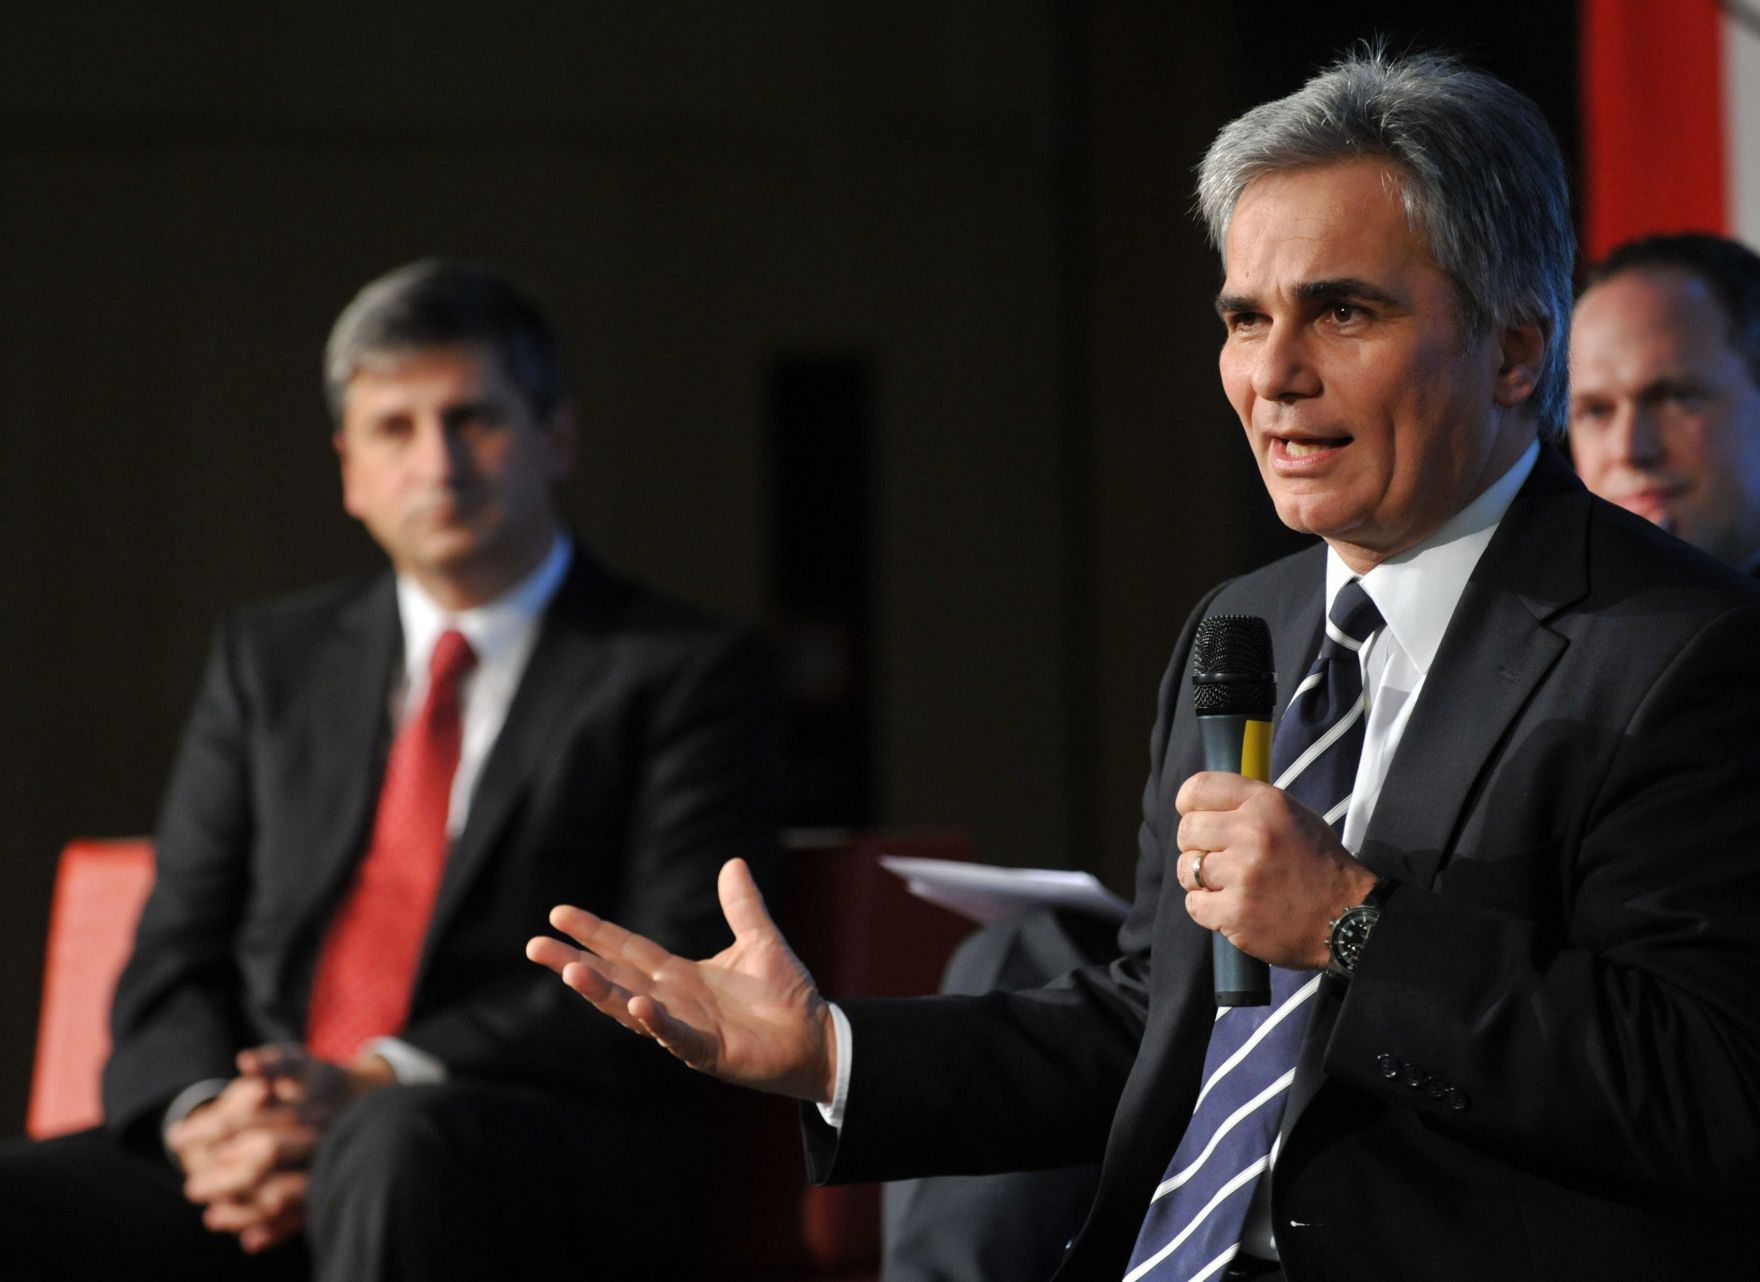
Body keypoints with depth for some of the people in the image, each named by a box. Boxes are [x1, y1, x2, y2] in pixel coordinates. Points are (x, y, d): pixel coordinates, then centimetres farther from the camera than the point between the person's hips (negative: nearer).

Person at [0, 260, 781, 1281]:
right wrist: (203, 1113, -8)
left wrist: (378, 1087, -17)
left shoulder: (695, 675, 7)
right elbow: (176, 962, 16)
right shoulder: (271, 659, 22)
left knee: (404, 1146, -39)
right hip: (264, 1176, 4)